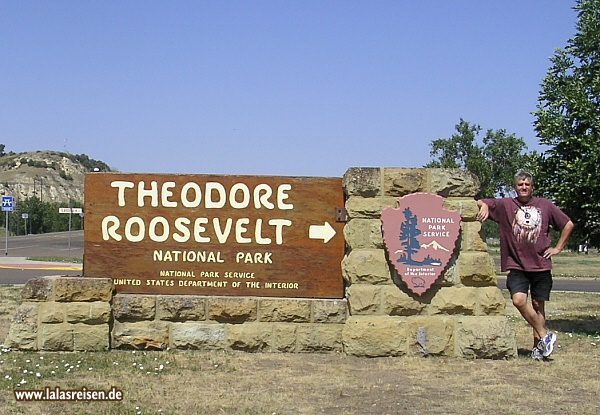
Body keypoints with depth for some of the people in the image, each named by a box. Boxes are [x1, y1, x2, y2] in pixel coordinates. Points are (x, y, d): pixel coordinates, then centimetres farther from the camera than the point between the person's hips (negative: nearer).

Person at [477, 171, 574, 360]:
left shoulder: (545, 205, 7)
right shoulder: (505, 205, 4)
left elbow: (568, 225, 15)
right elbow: (479, 202, 6)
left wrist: (558, 247, 8)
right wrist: (484, 206, -17)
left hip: (541, 265, 1)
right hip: (517, 266, -1)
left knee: (538, 304, 6)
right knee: (519, 300, -20)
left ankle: (538, 345, 17)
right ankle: (544, 335, -5)